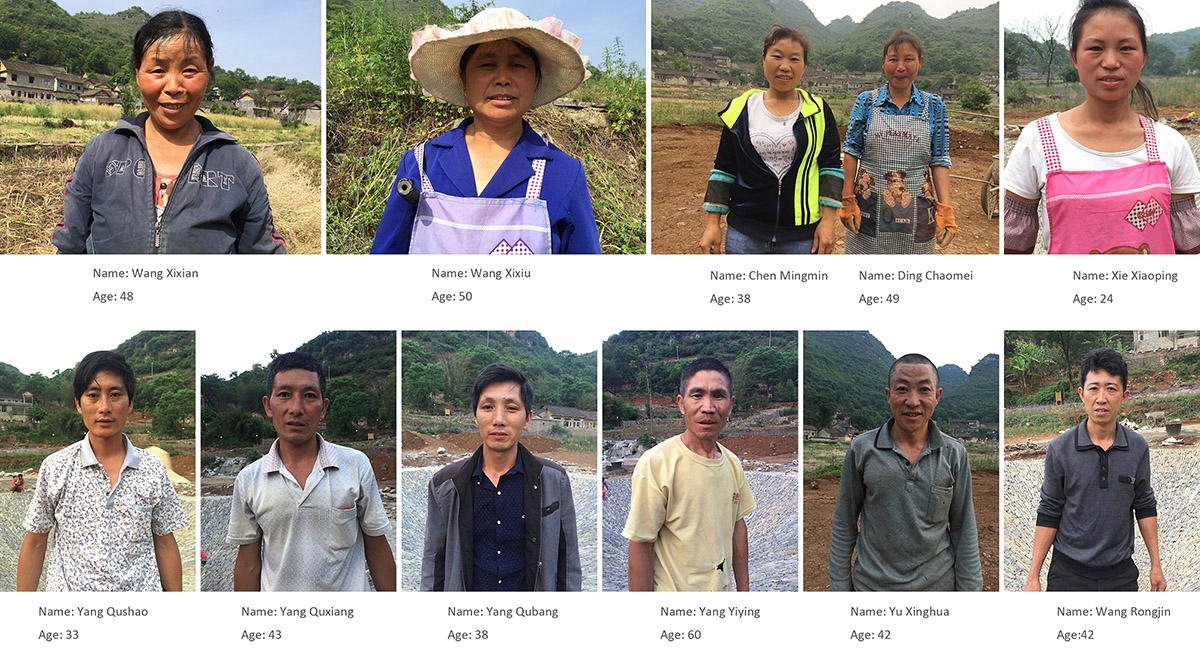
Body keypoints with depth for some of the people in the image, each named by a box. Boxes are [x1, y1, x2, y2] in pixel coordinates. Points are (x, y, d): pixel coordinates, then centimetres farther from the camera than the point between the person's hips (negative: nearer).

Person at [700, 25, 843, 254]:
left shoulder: (818, 111, 5)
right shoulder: (741, 108, 6)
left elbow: (831, 166, 5)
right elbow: (724, 169, 9)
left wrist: (828, 220, -4)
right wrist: (712, 224, 3)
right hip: (744, 233, 1)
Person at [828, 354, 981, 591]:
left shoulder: (954, 454, -3)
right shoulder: (862, 449, -5)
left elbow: (964, 530, 2)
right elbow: (844, 524, 1)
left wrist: (969, 589, -1)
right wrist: (840, 585, 0)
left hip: (937, 582, 1)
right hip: (873, 584, 0)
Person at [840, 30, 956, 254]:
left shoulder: (933, 106, 3)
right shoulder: (866, 101, 1)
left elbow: (939, 161, 2)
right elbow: (852, 151, 3)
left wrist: (945, 209, -6)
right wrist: (847, 200, -3)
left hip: (917, 214, 1)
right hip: (869, 210, 0)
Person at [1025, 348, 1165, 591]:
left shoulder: (1138, 448, 0)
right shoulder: (1060, 449, -7)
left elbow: (1145, 507, 10)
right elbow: (1048, 514, -3)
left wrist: (1156, 565, 8)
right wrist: (1033, 576, -5)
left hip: (1121, 572, 2)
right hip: (1069, 571, -2)